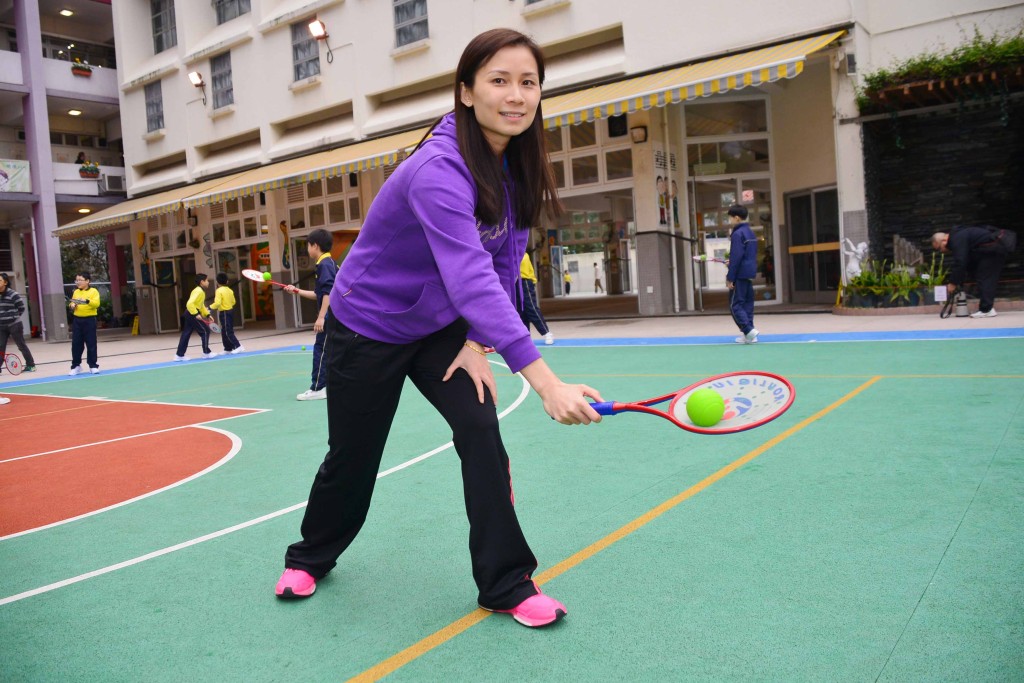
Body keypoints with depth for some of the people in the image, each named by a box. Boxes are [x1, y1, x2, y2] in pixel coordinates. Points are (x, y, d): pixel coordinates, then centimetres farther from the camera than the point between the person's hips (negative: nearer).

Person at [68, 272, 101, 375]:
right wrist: (72, 305, -4)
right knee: (76, 343, 5)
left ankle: (93, 366, 7)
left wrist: (87, 301, -30)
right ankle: (76, 366, 12)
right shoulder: (76, 292, 14)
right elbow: (72, 303, 18)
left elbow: (96, 303, -14)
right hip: (77, 320, 5)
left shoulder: (94, 291, -3)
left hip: (89, 320, -5)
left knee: (91, 343, 0)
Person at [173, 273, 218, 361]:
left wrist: (207, 315, 17)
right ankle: (206, 352, 5)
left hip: (189, 315, 10)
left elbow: (201, 305, 24)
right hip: (192, 314, -10)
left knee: (186, 334, 9)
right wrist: (196, 314, -28)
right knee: (205, 331, -2)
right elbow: (190, 303, -26)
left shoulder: (201, 291, 16)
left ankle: (179, 355, 11)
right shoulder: (199, 291, -16)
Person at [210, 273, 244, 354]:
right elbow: (233, 302, 13)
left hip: (224, 313, -8)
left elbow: (217, 303, -23)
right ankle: (228, 349, 18)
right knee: (224, 332, 15)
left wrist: (211, 307, -9)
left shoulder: (219, 291, -14)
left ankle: (238, 346, -11)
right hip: (231, 311, 8)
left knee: (229, 332, -5)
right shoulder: (230, 290, 8)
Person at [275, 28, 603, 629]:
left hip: (441, 326, 6)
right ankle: (311, 559, 39)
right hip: (369, 327, -5)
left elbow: (505, 263, -3)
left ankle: (506, 586, 2)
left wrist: (478, 343, -13)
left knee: (482, 431, -12)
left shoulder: (517, 165, -9)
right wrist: (546, 382, -52)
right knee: (352, 456, 9)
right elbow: (472, 278, -46)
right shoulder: (439, 171, -34)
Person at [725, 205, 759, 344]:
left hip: (740, 275, -9)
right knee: (747, 304, 10)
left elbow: (735, 258, -18)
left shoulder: (737, 234, -14)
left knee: (735, 305, -5)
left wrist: (730, 278, -16)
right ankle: (749, 335, 10)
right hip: (750, 274, 9)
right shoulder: (750, 233, 15)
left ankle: (749, 330, -16)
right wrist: (731, 262, 23)